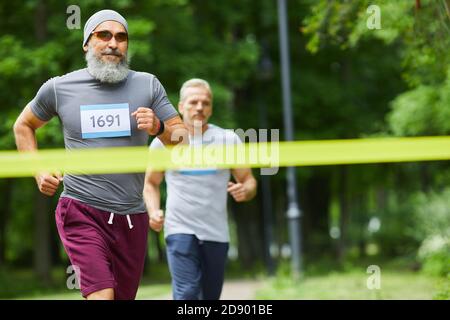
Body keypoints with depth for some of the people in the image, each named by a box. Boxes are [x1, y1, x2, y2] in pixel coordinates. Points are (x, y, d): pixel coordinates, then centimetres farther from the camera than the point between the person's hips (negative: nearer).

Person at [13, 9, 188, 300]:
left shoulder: (148, 85, 4)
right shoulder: (59, 88, 2)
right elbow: (23, 126, 20)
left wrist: (159, 127, -15)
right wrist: (39, 172, 6)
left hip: (132, 217, 3)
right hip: (81, 212, -3)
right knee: (101, 295, -22)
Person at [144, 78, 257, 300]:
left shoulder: (229, 139, 6)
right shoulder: (164, 141, 4)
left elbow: (248, 181, 9)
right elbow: (151, 183, 15)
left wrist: (244, 191, -15)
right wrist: (154, 211, -4)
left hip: (217, 232, 2)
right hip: (180, 229, -2)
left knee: (211, 296, 6)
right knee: (187, 293, -18)